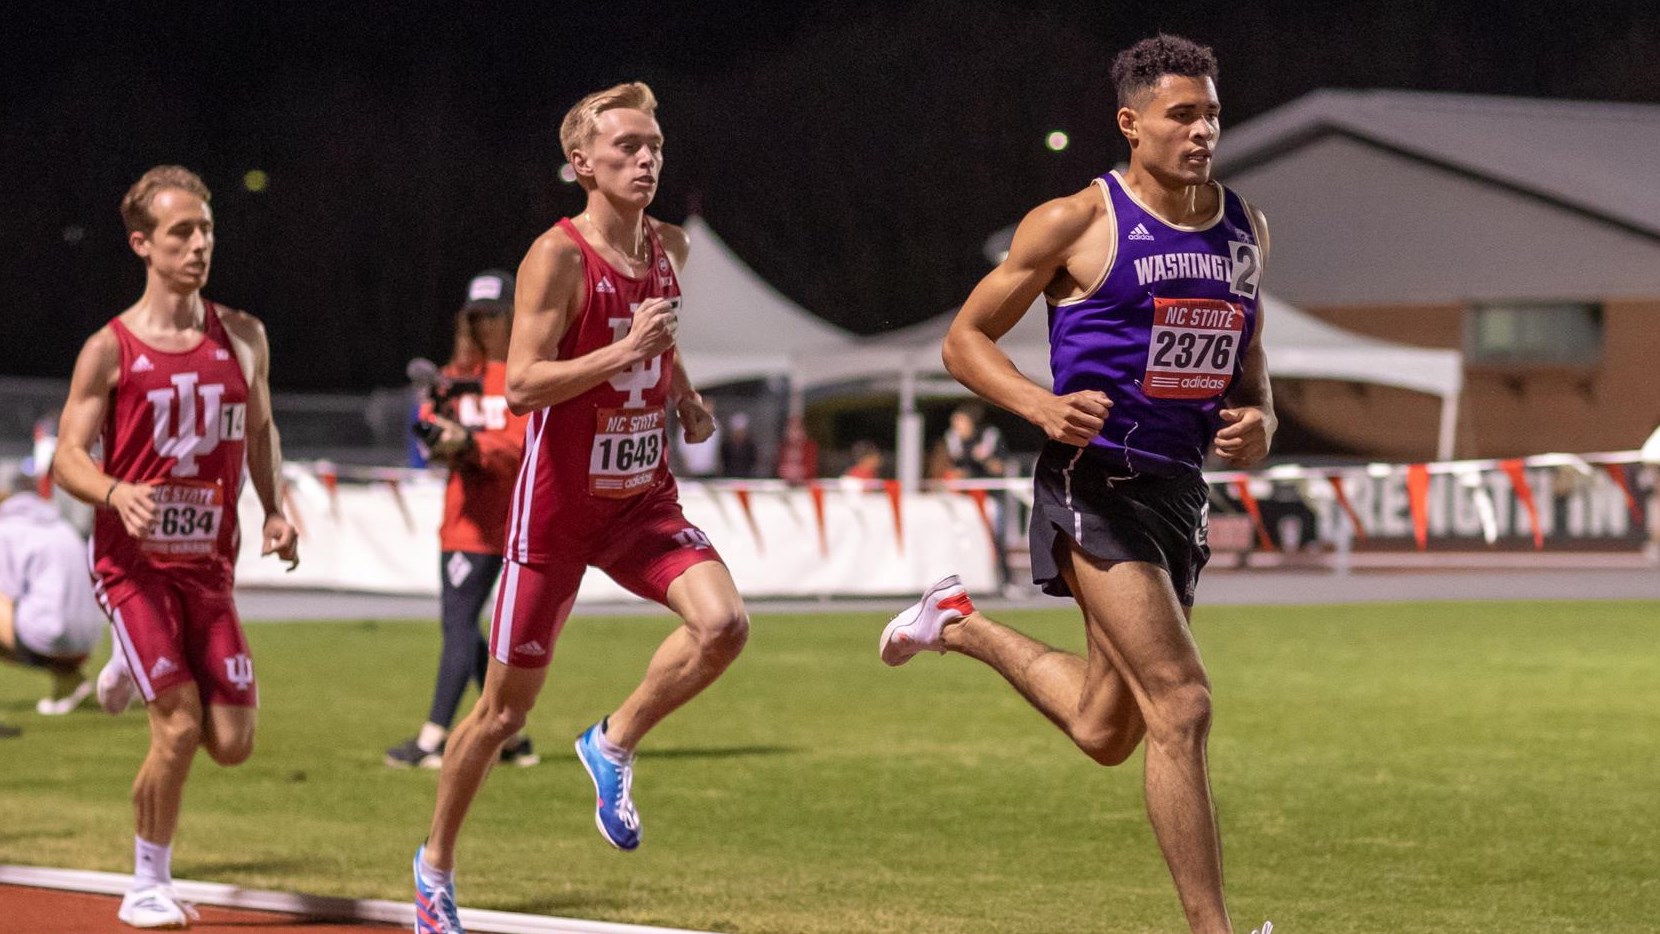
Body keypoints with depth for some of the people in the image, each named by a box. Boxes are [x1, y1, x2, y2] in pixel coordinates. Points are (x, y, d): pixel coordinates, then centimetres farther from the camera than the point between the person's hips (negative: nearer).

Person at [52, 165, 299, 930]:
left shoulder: (243, 338, 7)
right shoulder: (110, 349, -5)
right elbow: (67, 457, -5)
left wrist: (276, 509, 7)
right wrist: (117, 494, -25)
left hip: (209, 564, 4)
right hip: (134, 560, -4)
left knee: (233, 744, 0)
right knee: (179, 729, -15)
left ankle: (138, 671, 31)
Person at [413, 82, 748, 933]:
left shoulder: (669, 249, 5)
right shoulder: (559, 257, -16)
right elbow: (522, 386, -24)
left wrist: (687, 398, 8)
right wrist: (624, 352, -33)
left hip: (643, 498, 5)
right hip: (557, 506, -5)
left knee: (723, 623, -22)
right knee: (506, 707, 4)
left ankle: (613, 745, 3)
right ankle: (436, 861, 26)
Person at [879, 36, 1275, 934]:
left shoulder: (1246, 228, 9)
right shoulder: (1078, 221, -9)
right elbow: (965, 338, -2)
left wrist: (1258, 420, 1)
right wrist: (1042, 405, -20)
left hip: (1178, 487, 7)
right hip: (1095, 481, -7)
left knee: (1104, 732, 17)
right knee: (1181, 704, -18)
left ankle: (965, 626, 41)